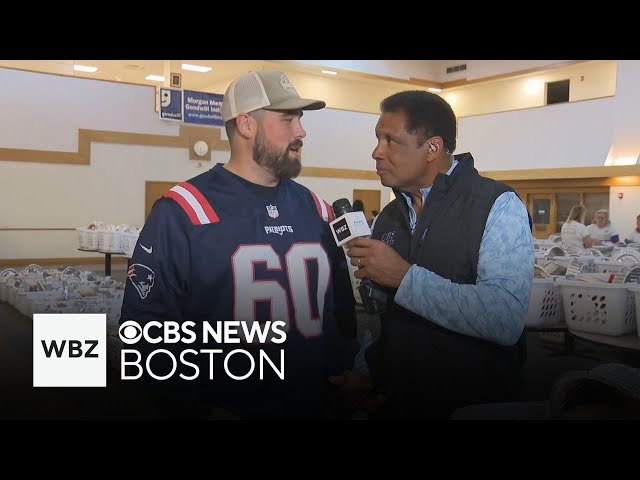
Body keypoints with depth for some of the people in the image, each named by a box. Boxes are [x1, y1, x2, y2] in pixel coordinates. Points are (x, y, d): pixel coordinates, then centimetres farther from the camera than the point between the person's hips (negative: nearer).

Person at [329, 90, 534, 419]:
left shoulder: (498, 206, -14)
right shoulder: (387, 219, 6)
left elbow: (506, 320, -27)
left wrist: (405, 276, -26)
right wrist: (363, 370, -3)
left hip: (476, 405, -5)